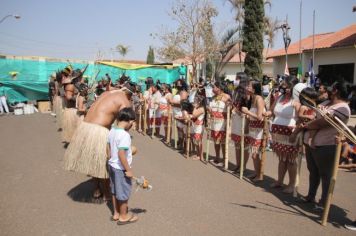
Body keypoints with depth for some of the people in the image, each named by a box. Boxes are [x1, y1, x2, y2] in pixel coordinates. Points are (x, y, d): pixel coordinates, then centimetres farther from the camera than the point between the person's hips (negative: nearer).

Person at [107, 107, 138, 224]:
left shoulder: (112, 131, -1)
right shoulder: (124, 135, -26)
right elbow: (121, 154, -28)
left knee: (115, 191, 22)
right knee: (124, 193, 10)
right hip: (121, 168, -8)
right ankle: (123, 216, 27)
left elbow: (108, 148, 8)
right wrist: (128, 170, -20)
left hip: (112, 166, 8)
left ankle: (116, 213, 38)